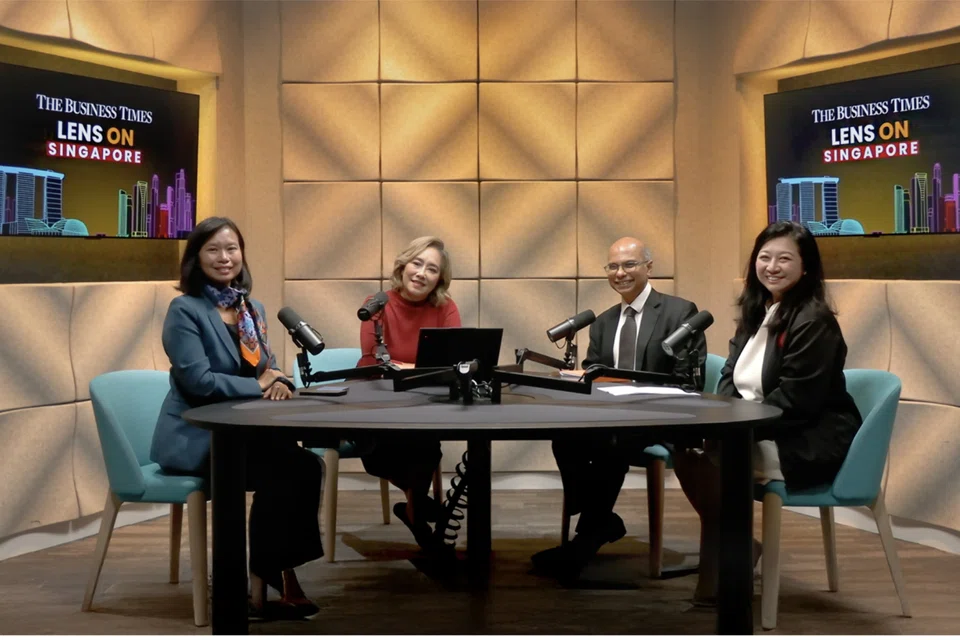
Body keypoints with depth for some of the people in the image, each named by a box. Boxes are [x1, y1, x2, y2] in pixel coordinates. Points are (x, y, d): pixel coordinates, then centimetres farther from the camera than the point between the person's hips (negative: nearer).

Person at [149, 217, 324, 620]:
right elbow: (198, 379, -18)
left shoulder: (253, 310, 14)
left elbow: (266, 371, 14)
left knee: (304, 466, -24)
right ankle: (263, 584, -13)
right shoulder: (185, 310, -7)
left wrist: (278, 380, -11)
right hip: (194, 438, -6)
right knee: (291, 469, -27)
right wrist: (260, 385, -15)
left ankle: (277, 575, -15)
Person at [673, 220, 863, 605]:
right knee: (685, 447, -14)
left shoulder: (813, 322, -15)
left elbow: (793, 401, -21)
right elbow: (730, 376, 12)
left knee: (706, 457, -25)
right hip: (756, 431, 8)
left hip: (810, 443, -8)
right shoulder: (755, 312, 11)